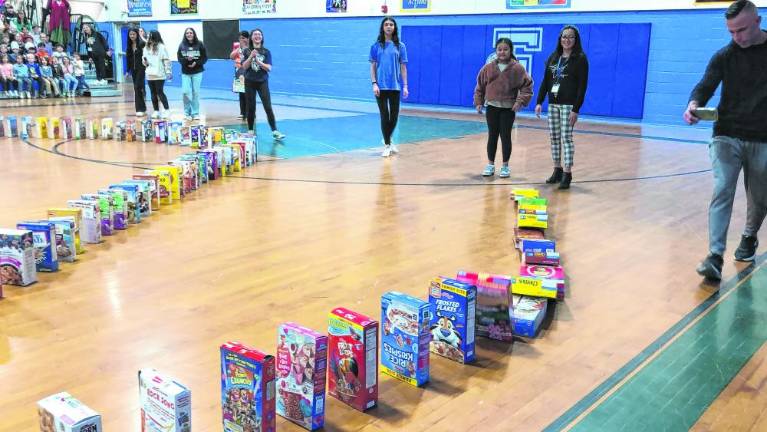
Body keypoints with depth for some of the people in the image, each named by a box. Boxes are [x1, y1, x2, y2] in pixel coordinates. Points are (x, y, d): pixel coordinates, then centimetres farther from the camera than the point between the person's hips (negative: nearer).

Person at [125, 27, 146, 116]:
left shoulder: (141, 44, -7)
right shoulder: (129, 45, 9)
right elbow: (128, 58, 13)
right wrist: (128, 70, 12)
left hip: (141, 69, -6)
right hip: (133, 69, 6)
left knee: (138, 87, -13)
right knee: (138, 88, 11)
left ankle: (140, 109, -10)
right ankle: (143, 107, 21)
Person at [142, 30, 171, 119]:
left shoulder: (161, 47, -6)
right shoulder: (146, 48, 13)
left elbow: (166, 60, -8)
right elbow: (145, 62, 21)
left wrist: (168, 72, -11)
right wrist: (144, 61, -2)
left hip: (159, 75, -6)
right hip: (150, 75, 6)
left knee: (160, 92, -6)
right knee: (153, 93, 8)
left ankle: (166, 110, 2)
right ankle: (156, 111, 14)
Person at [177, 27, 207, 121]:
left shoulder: (199, 44, -2)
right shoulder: (182, 45, 0)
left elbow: (205, 58, -1)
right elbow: (179, 58, 0)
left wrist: (196, 63, -14)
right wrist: (186, 60, -19)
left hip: (197, 72, -1)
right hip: (185, 73, 1)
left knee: (196, 92, 2)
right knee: (186, 92, -6)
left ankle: (195, 113, 13)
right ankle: (187, 112, 10)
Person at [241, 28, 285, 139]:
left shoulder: (266, 52, 1)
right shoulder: (247, 51, 2)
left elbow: (269, 68, -6)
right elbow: (244, 67, -6)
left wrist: (258, 61, -20)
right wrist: (251, 57, -19)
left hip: (263, 82, -1)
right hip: (250, 82, 1)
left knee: (268, 107, -7)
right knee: (251, 107, 4)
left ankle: (275, 131, -8)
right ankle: (251, 131, 15)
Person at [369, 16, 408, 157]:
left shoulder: (400, 46, 6)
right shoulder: (376, 46, 4)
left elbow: (403, 67, 6)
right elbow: (373, 66, 4)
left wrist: (405, 86, 0)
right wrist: (374, 84, -7)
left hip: (395, 86, 1)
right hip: (381, 86, -1)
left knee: (394, 115, 5)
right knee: (384, 115, 0)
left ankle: (387, 139, 30)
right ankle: (387, 145, 10)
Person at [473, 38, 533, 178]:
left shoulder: (517, 68, -6)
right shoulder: (488, 67, 2)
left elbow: (527, 86, -3)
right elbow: (480, 85, 10)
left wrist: (520, 102, -13)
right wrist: (478, 102, 6)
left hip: (508, 108, -2)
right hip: (492, 107, 2)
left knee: (505, 136, 3)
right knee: (492, 136, 8)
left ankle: (505, 166, 15)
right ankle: (490, 165, 19)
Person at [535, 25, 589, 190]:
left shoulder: (580, 58, -5)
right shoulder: (553, 57, 11)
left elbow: (582, 85, -10)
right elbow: (545, 81, 12)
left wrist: (576, 109, -17)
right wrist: (539, 102, 2)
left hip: (569, 104, -6)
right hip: (553, 103, 6)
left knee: (566, 137, -8)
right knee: (554, 137, 7)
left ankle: (567, 173, -5)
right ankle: (557, 170, 17)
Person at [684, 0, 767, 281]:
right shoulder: (724, 55, -1)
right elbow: (706, 86, -11)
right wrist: (694, 105, -33)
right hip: (727, 136, -1)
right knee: (722, 192, -14)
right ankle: (715, 257, -15)